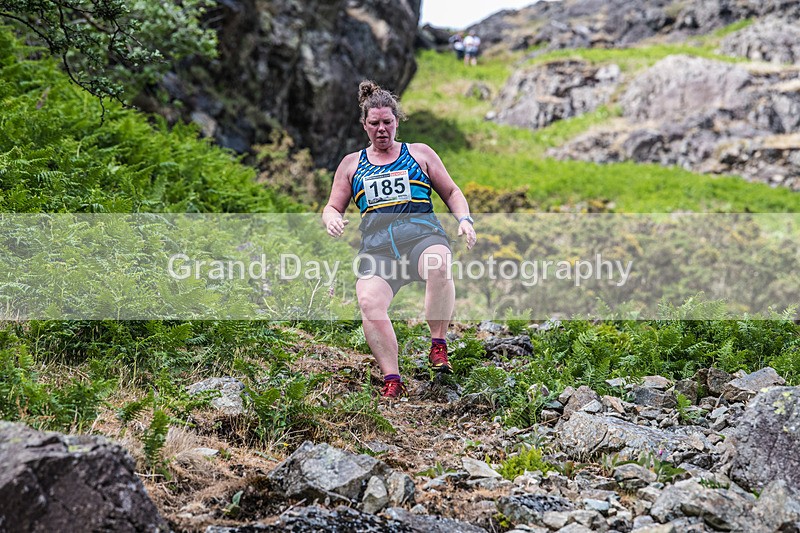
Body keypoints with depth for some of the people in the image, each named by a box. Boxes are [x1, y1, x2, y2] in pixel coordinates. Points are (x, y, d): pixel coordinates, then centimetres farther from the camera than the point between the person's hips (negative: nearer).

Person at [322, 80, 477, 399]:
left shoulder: (419, 154, 20)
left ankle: (438, 345, -22)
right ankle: (392, 381, -24)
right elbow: (332, 207, 25)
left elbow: (452, 193, 23)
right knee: (369, 302, -30)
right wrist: (332, 219, 0)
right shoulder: (351, 164, 23)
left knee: (439, 266, -39)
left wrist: (464, 220, 2)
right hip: (377, 246, 1)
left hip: (421, 233, -1)